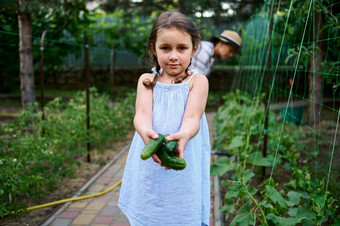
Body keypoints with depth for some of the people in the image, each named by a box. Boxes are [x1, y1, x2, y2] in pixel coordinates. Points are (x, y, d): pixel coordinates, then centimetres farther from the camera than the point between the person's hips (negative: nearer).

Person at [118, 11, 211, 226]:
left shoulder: (197, 81, 0)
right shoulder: (147, 80, 6)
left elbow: (192, 117, -14)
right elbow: (142, 113, -9)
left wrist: (183, 135, -37)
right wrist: (145, 131, -33)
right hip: (149, 167, 2)